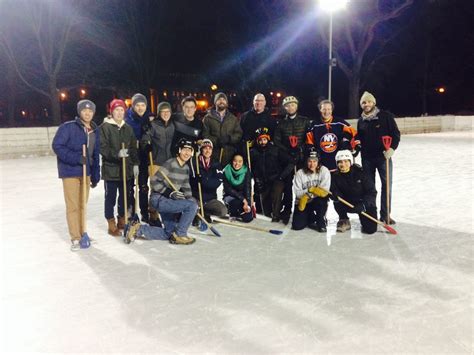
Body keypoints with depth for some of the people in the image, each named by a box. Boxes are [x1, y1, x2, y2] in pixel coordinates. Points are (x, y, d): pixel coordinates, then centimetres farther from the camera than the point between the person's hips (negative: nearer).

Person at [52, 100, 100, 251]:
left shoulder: (95, 131, 9)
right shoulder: (68, 127, -9)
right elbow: (57, 146, -15)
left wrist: (95, 176, 11)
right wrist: (77, 158, -25)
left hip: (86, 172, 6)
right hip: (70, 171, -6)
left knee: (82, 205, 13)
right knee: (73, 206, -3)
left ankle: (81, 233, 25)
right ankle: (75, 238, 5)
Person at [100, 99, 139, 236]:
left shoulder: (128, 128, 11)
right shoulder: (104, 127, -6)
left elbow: (133, 148, 14)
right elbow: (102, 148, -13)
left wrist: (135, 164, 8)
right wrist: (117, 154, -26)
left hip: (127, 168, 5)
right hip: (110, 169, -5)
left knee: (126, 196, 11)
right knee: (111, 197, 3)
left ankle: (122, 221, 27)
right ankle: (111, 224, 14)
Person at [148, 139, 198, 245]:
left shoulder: (186, 168, 8)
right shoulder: (170, 163, -18)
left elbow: (186, 187, 15)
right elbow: (154, 181, -19)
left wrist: (190, 198, -1)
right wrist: (169, 193, -25)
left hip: (168, 201, 9)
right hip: (158, 200, -9)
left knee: (169, 233, 18)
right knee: (192, 206, -22)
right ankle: (180, 235, -8)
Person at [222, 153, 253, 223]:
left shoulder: (246, 171, -9)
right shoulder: (227, 171, -13)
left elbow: (247, 188, -13)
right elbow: (227, 189, -16)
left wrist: (247, 203, -27)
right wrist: (242, 199, -24)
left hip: (243, 196, 1)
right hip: (230, 196, -1)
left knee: (248, 218, -16)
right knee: (237, 201, -36)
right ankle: (232, 213, -2)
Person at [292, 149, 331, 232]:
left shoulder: (324, 171, -10)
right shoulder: (300, 173, -8)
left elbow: (325, 191, -19)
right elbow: (298, 193, -12)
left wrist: (312, 191, -26)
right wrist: (309, 190, -26)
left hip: (317, 200, -1)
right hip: (302, 203, 1)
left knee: (320, 201, -37)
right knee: (297, 226, -13)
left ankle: (321, 223, -9)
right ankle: (311, 218, 21)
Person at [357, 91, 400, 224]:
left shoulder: (386, 116, -6)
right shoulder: (361, 121, 9)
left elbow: (396, 133, -8)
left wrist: (392, 148, -21)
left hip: (384, 156, -3)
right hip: (367, 158, 4)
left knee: (387, 185, 0)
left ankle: (385, 214, 9)